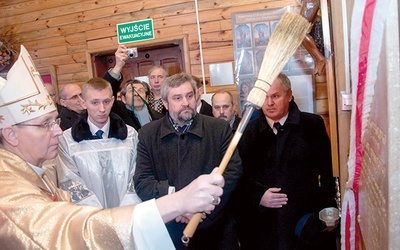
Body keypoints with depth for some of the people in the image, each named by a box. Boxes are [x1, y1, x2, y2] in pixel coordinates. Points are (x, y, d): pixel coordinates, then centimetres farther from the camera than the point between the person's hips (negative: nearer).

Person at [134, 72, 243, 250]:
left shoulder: (219, 128, -3)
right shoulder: (148, 134, -1)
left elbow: (233, 170, -9)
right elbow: (141, 181, -6)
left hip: (214, 227, 0)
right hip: (167, 230, 1)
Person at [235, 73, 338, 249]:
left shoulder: (313, 125, -1)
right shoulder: (248, 131, 3)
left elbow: (327, 173, -2)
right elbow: (239, 175, 4)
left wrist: (328, 214, -8)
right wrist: (258, 195, -12)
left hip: (307, 224, -1)